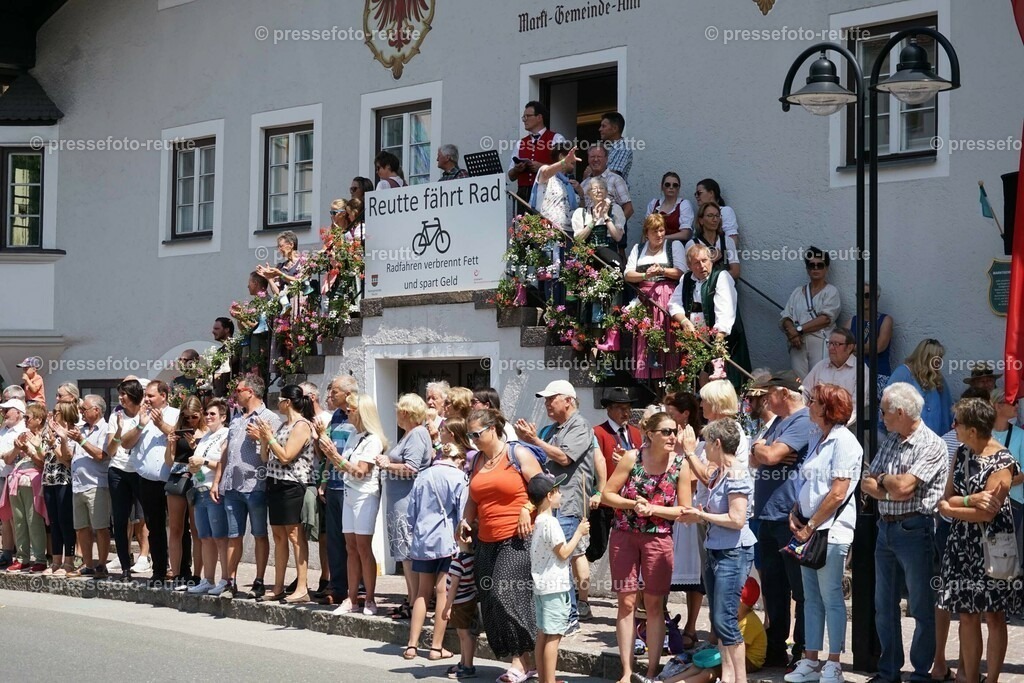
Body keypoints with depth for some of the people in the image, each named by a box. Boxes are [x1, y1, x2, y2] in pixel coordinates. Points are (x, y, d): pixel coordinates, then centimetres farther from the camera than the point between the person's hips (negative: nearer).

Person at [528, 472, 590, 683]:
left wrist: (577, 534, 15)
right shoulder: (551, 522, -15)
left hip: (541, 586, 10)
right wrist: (579, 533, -5)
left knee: (543, 634, 12)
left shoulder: (538, 522, 13)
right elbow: (563, 553, -14)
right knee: (553, 636, -7)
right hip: (554, 586, -9)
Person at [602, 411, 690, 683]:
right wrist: (633, 504, -19)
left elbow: (685, 510, -5)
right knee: (627, 602, 3)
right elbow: (606, 495, -4)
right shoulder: (632, 458, -8)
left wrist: (653, 509, -17)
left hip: (658, 538, 0)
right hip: (624, 536, 0)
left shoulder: (681, 465, -7)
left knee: (654, 604, 5)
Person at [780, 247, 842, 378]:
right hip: (798, 343, 3)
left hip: (820, 342, -3)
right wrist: (792, 332, -11)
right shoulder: (798, 292, 19)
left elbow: (826, 319, -7)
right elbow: (786, 318, 11)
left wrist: (799, 329, -9)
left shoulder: (831, 291, 7)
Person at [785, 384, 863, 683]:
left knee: (831, 597, -2)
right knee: (811, 597, 10)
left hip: (831, 531, -8)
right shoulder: (816, 438, 15)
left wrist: (810, 527, -13)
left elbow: (838, 493, -17)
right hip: (808, 530, 8)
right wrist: (795, 514, 5)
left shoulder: (843, 440, -12)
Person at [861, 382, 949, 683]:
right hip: (885, 529, 8)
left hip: (914, 530, -8)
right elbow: (866, 484, 8)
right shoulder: (889, 442, 13)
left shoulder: (932, 445, -11)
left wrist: (882, 479, -1)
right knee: (884, 607, 12)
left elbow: (903, 486, -20)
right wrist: (889, 487, -10)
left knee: (922, 609, 2)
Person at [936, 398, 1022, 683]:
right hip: (962, 545, 6)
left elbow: (986, 513, -19)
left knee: (994, 616, 2)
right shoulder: (962, 453, 8)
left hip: (991, 547, -6)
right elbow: (946, 498, 6)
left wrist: (951, 507, -8)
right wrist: (970, 501, -14)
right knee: (967, 615, 6)